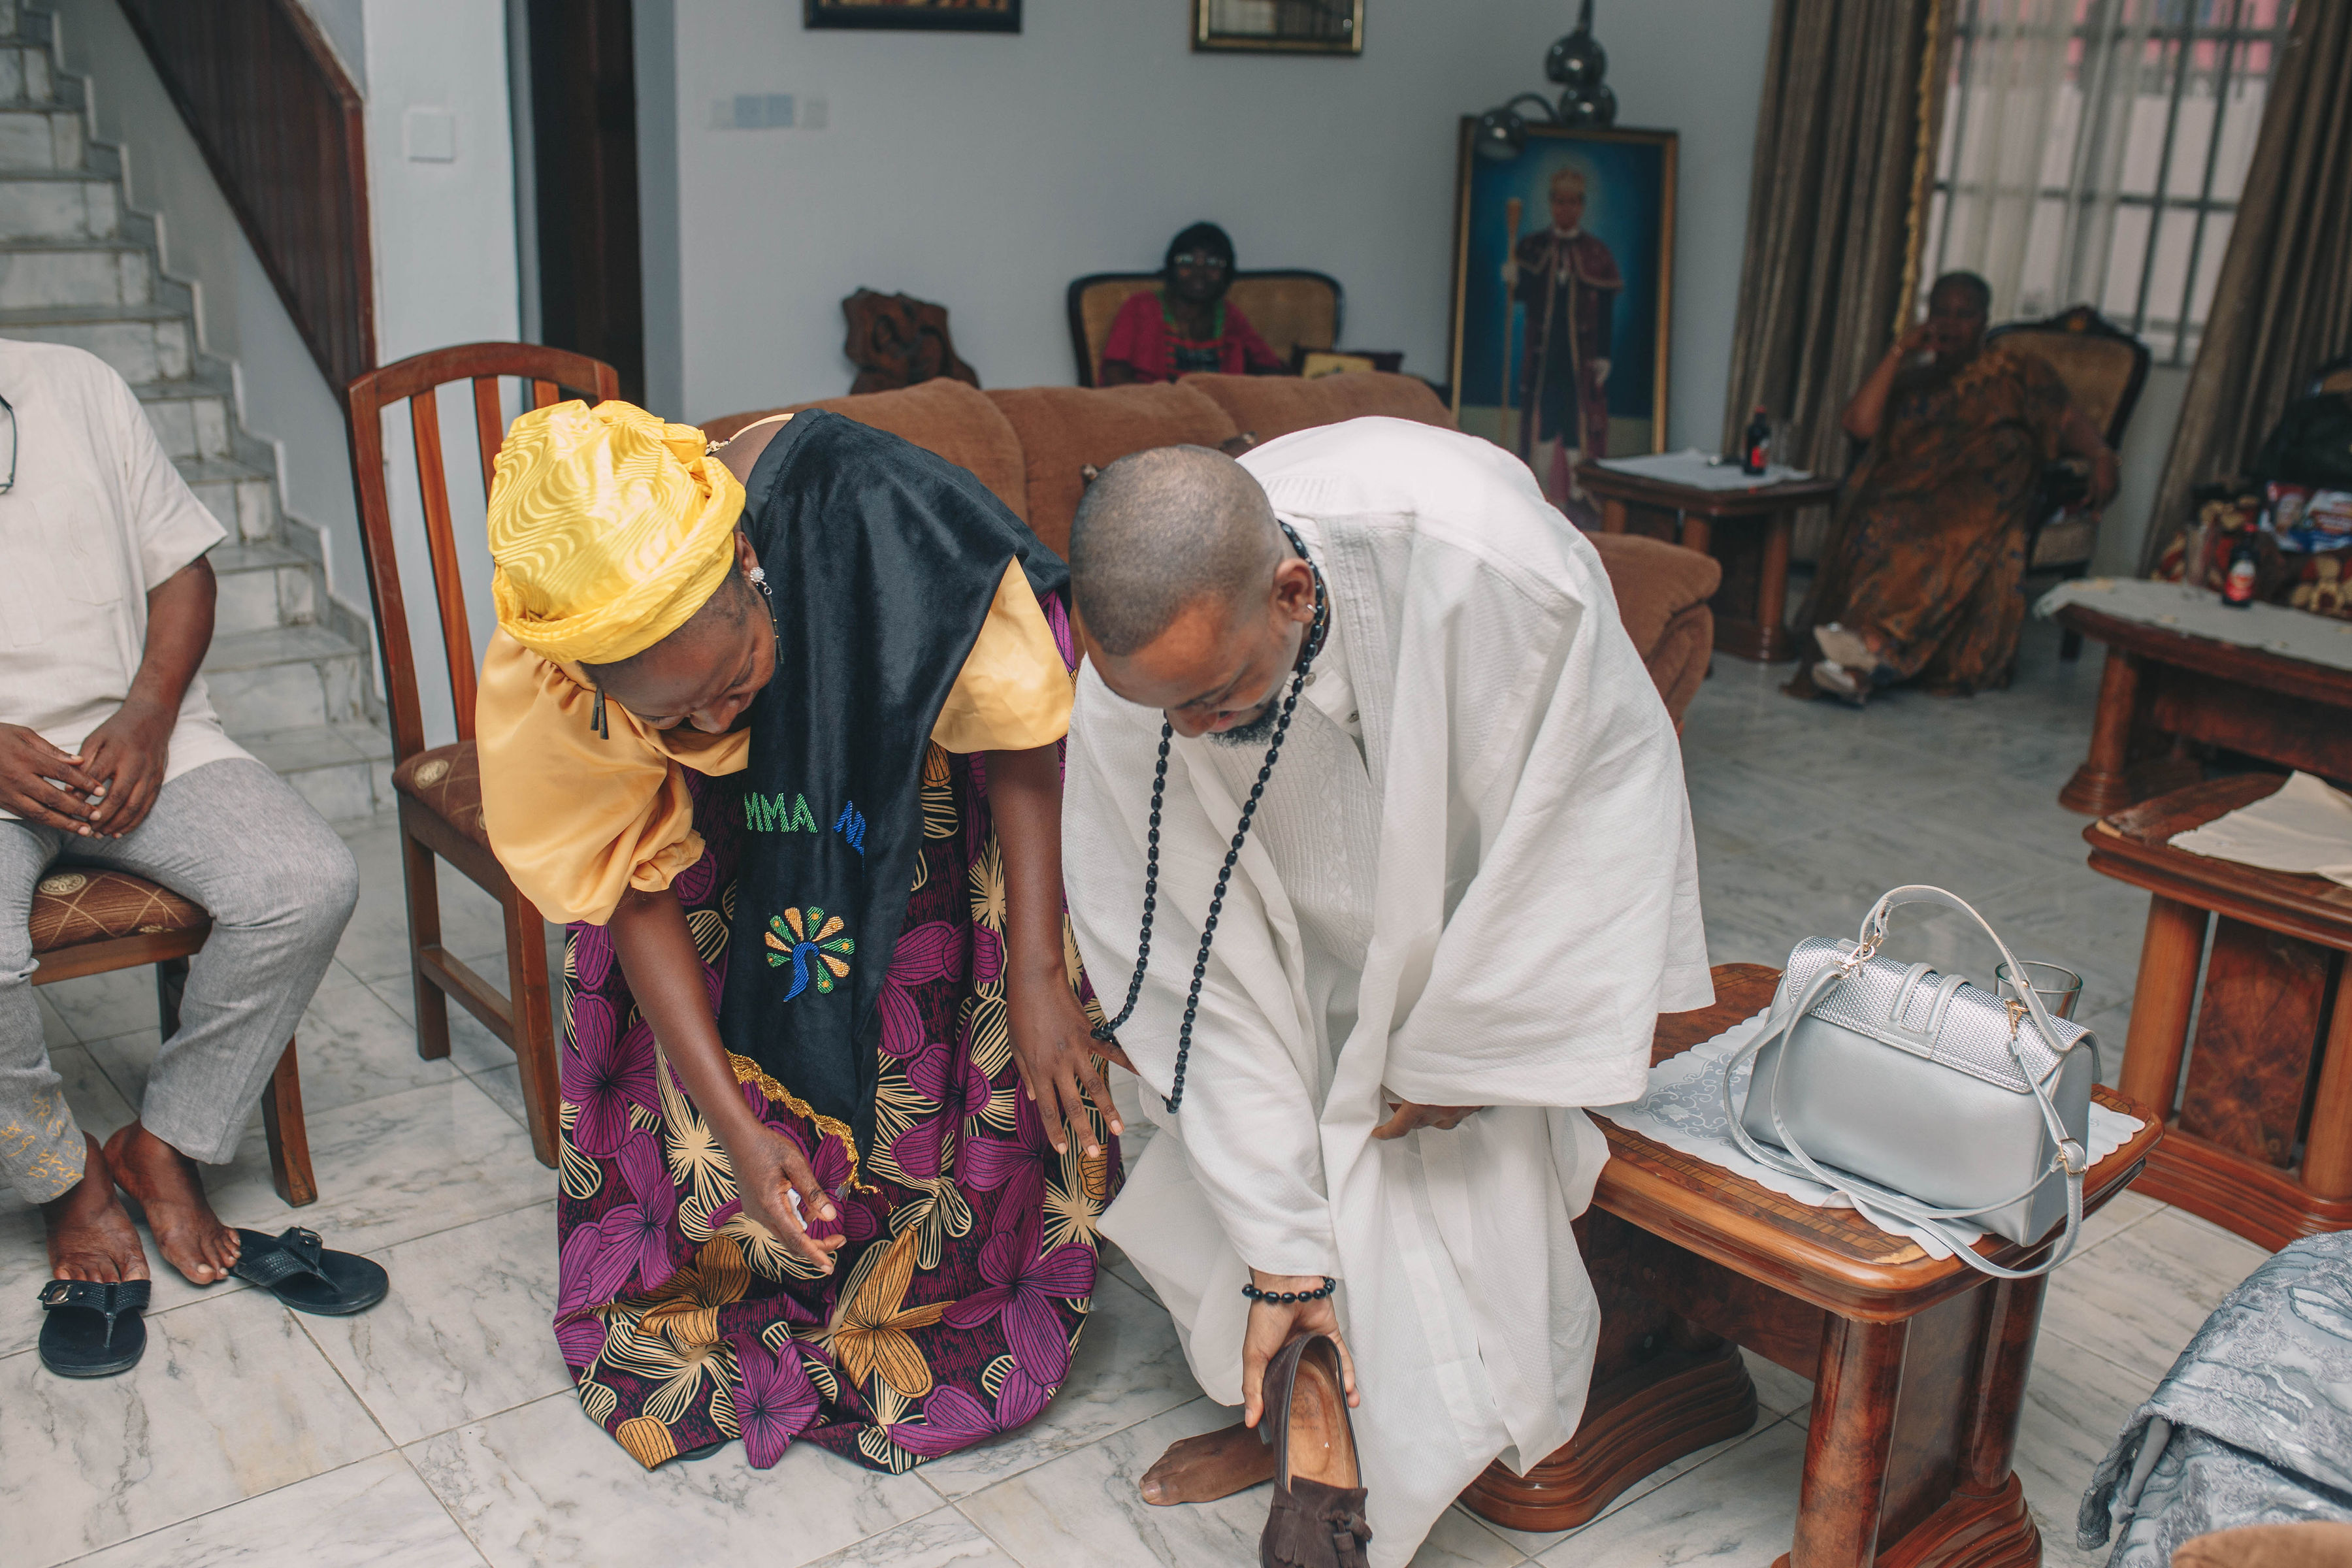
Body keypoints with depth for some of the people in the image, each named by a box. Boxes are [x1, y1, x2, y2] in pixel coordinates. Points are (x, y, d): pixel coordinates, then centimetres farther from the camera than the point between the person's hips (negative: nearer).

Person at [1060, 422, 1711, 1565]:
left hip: (1518, 899, -2)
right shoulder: (1125, 706, -31)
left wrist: (1464, 1049, -16)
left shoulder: (1487, 558, -41)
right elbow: (1211, 982, -22)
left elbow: (1600, 786, -24)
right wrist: (1282, 1250, -20)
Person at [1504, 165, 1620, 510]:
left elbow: (1607, 311, 3)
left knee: (1580, 428, -5)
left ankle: (1579, 493, 1)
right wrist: (1512, 282, -23)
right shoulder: (1532, 248, 7)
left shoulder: (1596, 252, 4)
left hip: (1582, 357, -1)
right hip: (1542, 355, 1)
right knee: (1541, 429, -1)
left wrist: (1604, 356, -4)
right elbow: (1522, 296, -1)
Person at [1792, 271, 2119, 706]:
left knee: (1951, 529, -38)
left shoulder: (2016, 370, 22)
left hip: (1984, 489, -2)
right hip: (1910, 489, 2)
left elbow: (2067, 421, 8)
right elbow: (1860, 423, 8)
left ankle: (1874, 645, -53)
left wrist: (2101, 454, -15)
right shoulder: (1912, 379, 28)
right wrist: (1900, 351, 9)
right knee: (1876, 520, -35)